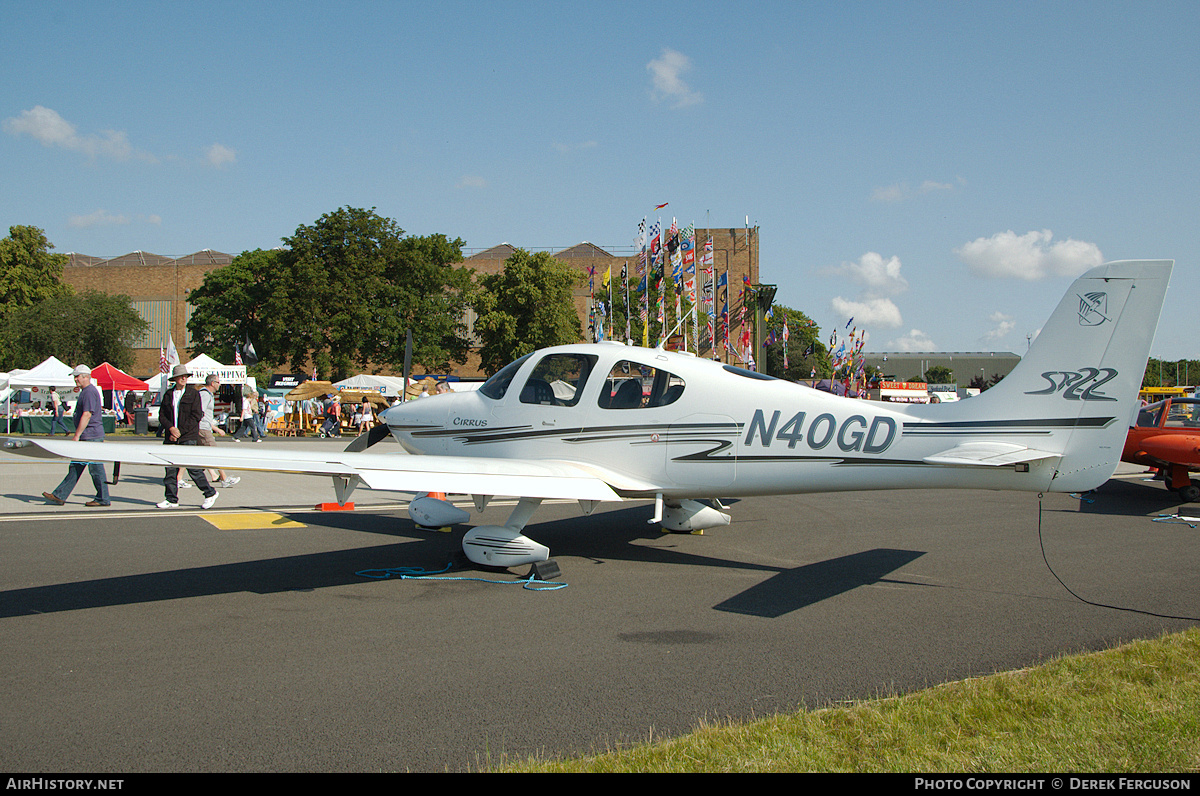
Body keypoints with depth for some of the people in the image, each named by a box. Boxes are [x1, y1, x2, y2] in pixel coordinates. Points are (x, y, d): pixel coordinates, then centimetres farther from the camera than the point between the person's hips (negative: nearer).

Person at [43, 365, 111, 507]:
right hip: (86, 438, 11)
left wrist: (77, 436, -21)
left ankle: (103, 499, 3)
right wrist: (78, 436, 25)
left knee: (96, 468, -4)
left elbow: (87, 415, -22)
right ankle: (59, 496, 14)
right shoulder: (85, 391, 19)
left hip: (91, 437, -11)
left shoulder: (90, 392, -15)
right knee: (75, 467, 11)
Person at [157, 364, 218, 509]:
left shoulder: (193, 394, 1)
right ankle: (171, 500, 11)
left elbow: (196, 416, -5)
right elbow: (162, 415, 10)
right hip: (171, 437, 4)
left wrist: (180, 431, -10)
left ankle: (210, 493, 5)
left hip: (188, 437, -4)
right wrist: (171, 428, -9)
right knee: (170, 468, 3)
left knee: (192, 467, -8)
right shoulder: (168, 394, 12)